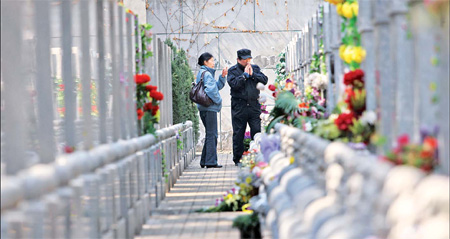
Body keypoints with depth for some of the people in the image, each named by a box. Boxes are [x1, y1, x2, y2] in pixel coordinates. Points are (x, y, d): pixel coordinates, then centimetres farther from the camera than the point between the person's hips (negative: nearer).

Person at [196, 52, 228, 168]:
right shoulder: (207, 74, -13)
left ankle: (204, 161, 17)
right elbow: (210, 90, -23)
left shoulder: (202, 73, 19)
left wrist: (223, 76, 11)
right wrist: (218, 100, -10)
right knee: (211, 135, -7)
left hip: (205, 108, 10)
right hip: (210, 108, -10)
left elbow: (217, 86, 22)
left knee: (210, 134, 15)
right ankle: (211, 162, -6)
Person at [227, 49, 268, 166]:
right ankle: (237, 159, 10)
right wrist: (245, 75, -11)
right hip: (239, 106, -3)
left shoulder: (255, 68, 13)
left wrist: (252, 74, -8)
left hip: (254, 105, 3)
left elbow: (264, 80, 1)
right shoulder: (233, 70, 1)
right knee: (238, 134, 2)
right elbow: (234, 84, -15)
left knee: (257, 131, -2)